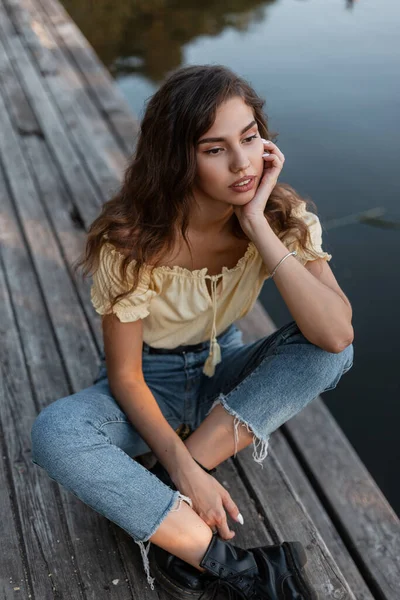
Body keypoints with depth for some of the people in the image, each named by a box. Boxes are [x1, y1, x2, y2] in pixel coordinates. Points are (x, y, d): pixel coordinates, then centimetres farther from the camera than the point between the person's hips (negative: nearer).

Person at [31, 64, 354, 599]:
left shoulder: (283, 216, -16)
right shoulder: (133, 239, -23)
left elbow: (337, 335, -30)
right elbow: (125, 376, -17)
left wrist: (258, 228, -34)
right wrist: (186, 471, -28)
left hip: (224, 374, 3)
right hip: (149, 386, -2)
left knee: (327, 349, -26)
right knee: (53, 435, -33)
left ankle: (168, 515, -23)